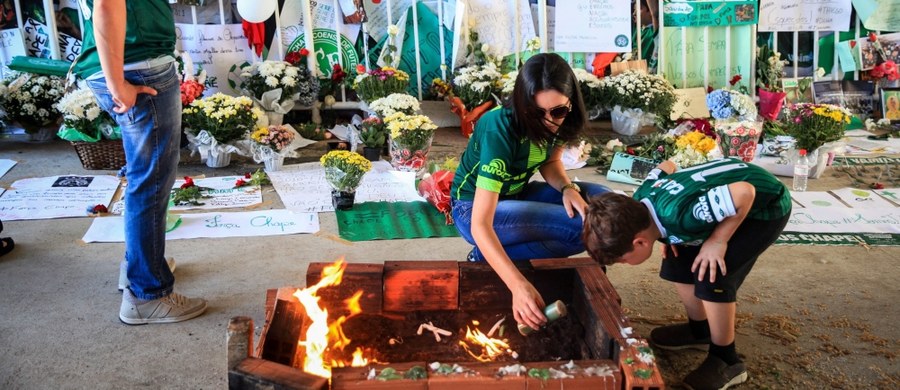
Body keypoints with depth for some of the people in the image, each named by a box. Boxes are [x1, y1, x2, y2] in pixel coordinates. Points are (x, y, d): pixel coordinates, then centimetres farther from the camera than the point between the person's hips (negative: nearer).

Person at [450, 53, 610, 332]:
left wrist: (568, 188, -17)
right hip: (473, 208, -8)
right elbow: (480, 226, -38)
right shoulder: (499, 130, -33)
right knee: (584, 227, -24)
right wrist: (519, 286, -49)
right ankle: (486, 259, -8)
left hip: (515, 194, 8)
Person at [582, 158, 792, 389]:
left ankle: (725, 361, -1)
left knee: (711, 275, -19)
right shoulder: (640, 201, -14)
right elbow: (666, 166, 7)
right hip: (727, 195, 8)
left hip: (766, 206, -8)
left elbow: (744, 193, -38)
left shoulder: (677, 215, -39)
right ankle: (699, 330, 27)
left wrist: (717, 241, -25)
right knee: (679, 262, 5)